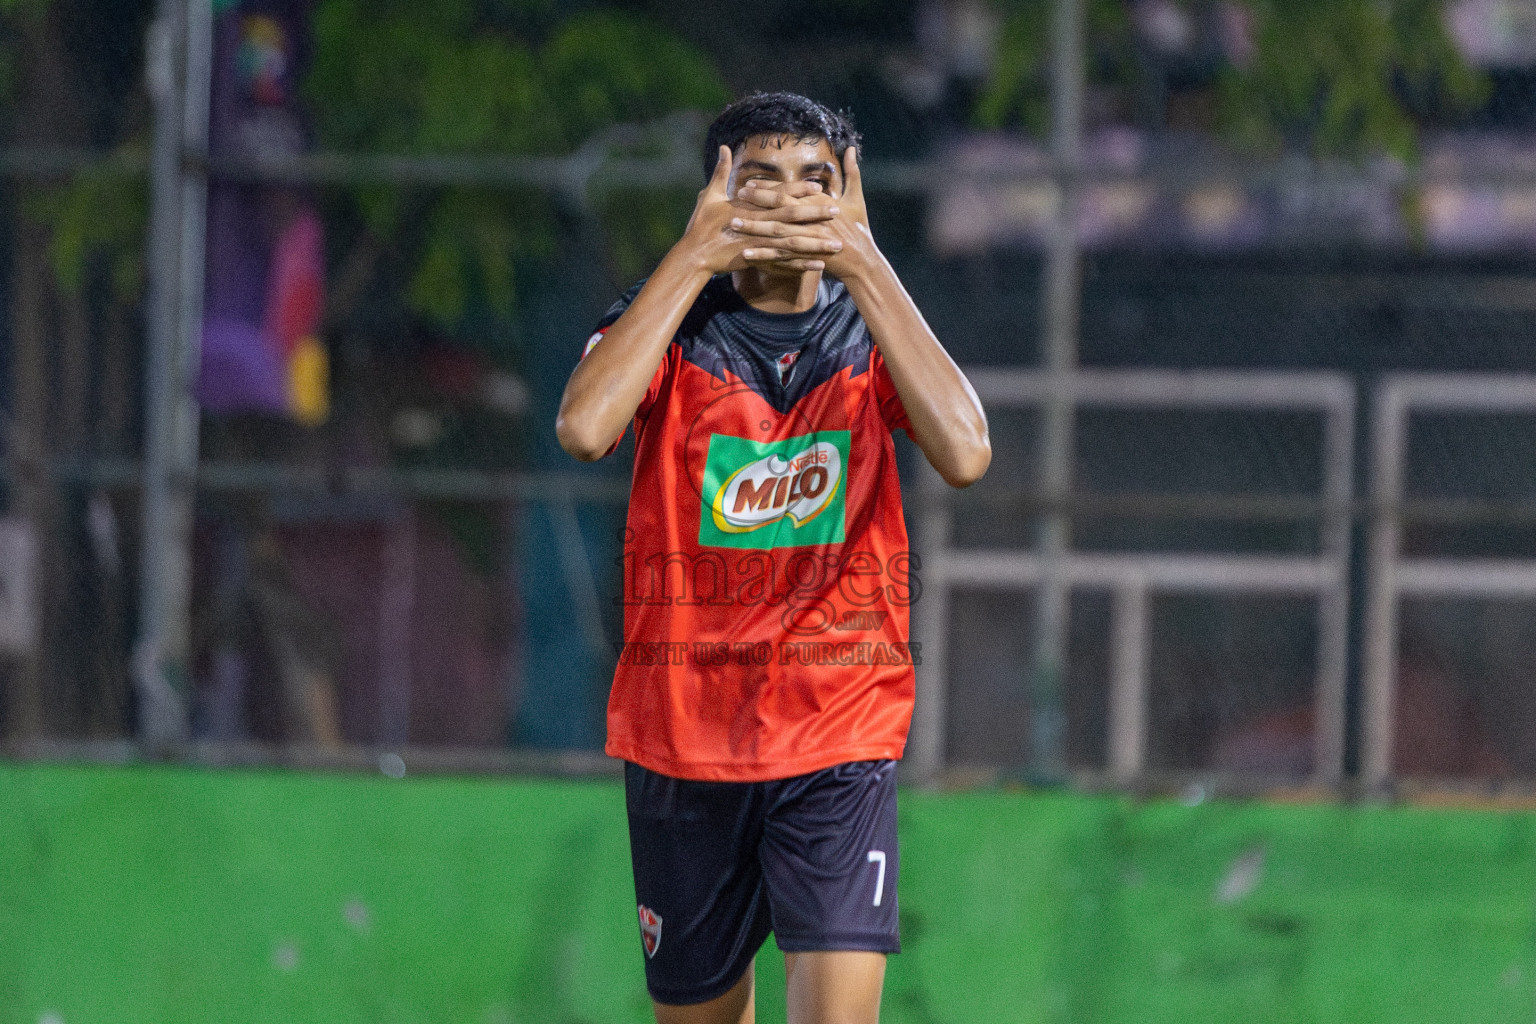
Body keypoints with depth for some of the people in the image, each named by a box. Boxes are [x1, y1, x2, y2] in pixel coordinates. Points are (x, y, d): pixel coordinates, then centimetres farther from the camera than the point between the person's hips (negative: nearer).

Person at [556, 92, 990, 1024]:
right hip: (682, 730, 1)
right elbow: (584, 428, -23)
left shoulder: (873, 335, 3)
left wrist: (862, 263, -19)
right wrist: (697, 256, -20)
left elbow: (966, 453, -18)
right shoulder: (668, 331, 0)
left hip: (841, 739, -1)